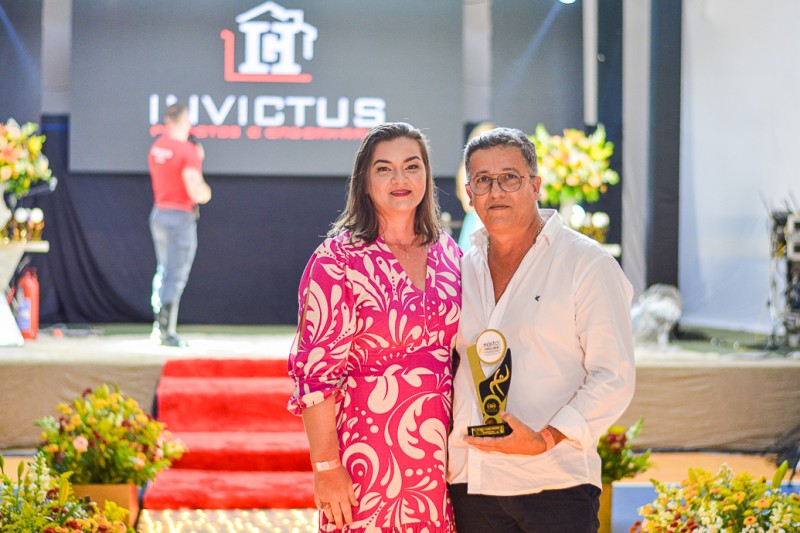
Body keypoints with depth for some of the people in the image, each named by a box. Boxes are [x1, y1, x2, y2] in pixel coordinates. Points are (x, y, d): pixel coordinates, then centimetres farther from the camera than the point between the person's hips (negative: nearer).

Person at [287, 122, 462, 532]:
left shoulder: (448, 254, 9)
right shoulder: (338, 258, -8)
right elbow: (316, 369, -11)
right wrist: (327, 467, -14)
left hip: (440, 460, 5)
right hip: (366, 459, -5)